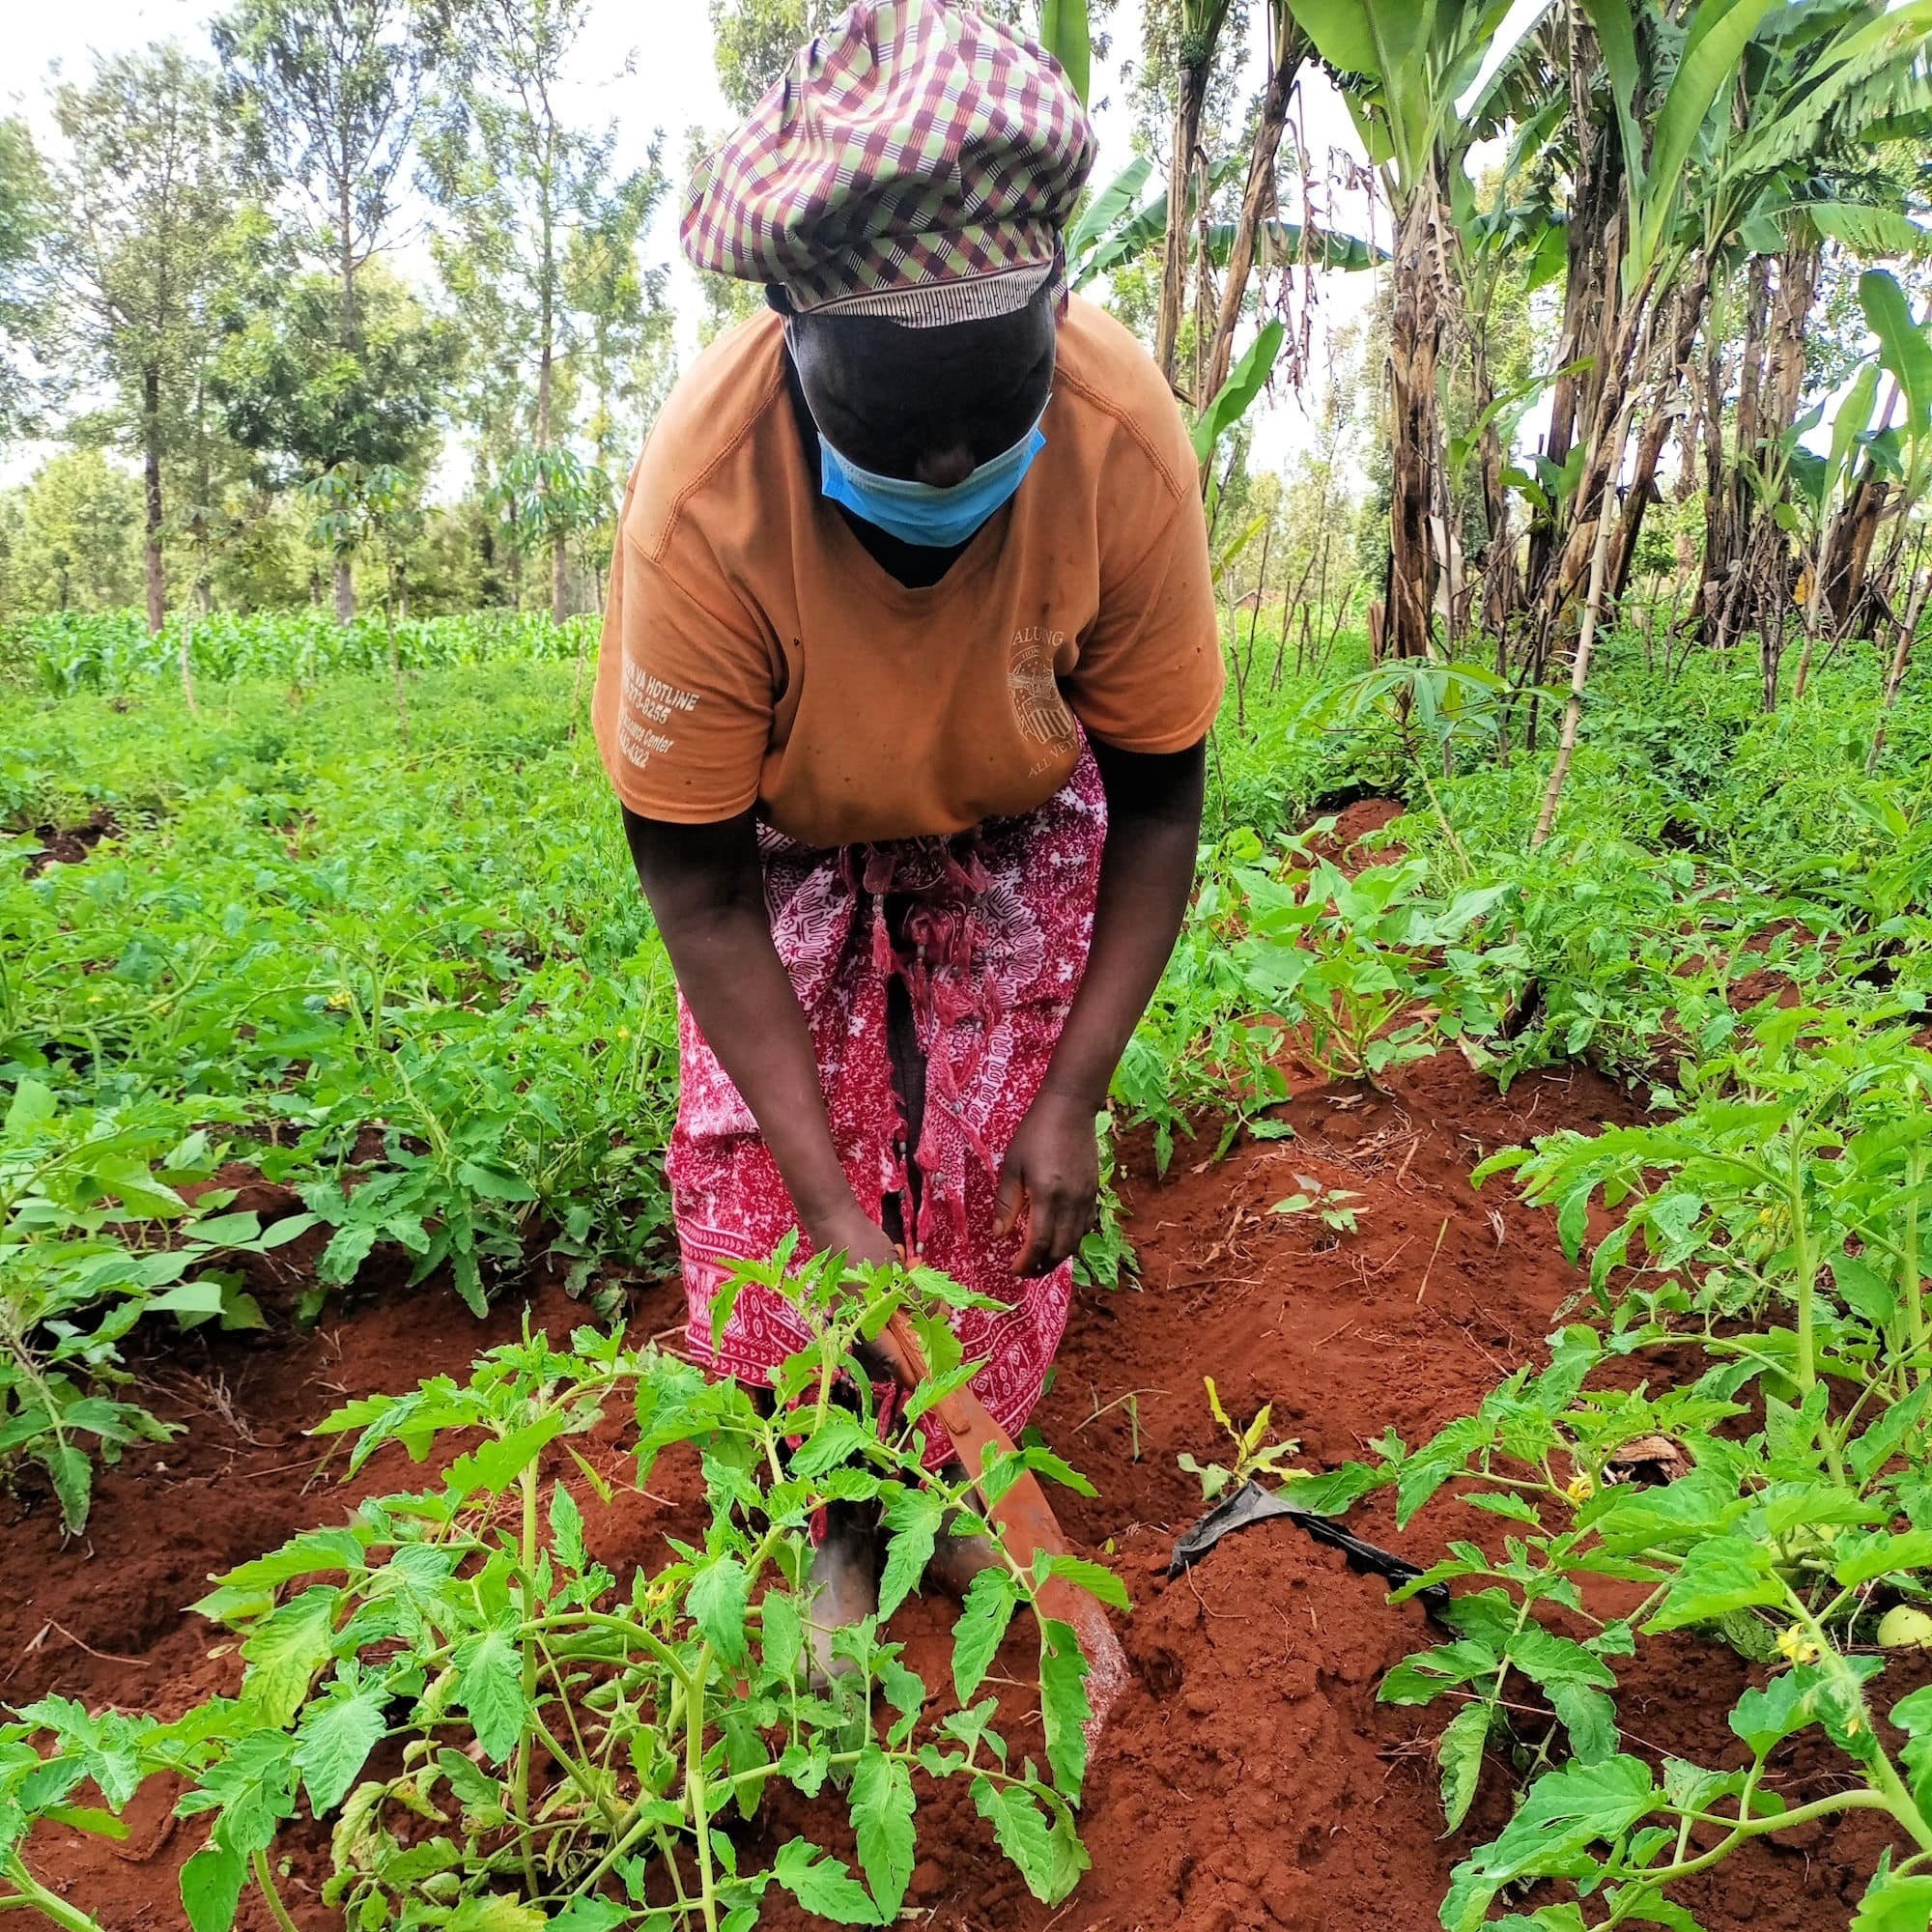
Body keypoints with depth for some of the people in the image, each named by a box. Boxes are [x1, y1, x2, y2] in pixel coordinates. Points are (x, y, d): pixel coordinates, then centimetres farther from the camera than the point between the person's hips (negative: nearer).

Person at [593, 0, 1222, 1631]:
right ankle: (841, 1531, 19)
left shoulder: (1126, 439, -31)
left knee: (1000, 1188, -3)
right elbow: (700, 885, -26)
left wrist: (1073, 1098, -21)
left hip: (1015, 838, 1)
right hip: (791, 840, 0)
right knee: (766, 1185, -6)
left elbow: (1160, 801, -18)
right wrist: (830, 1208, -28)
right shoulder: (704, 498, -36)